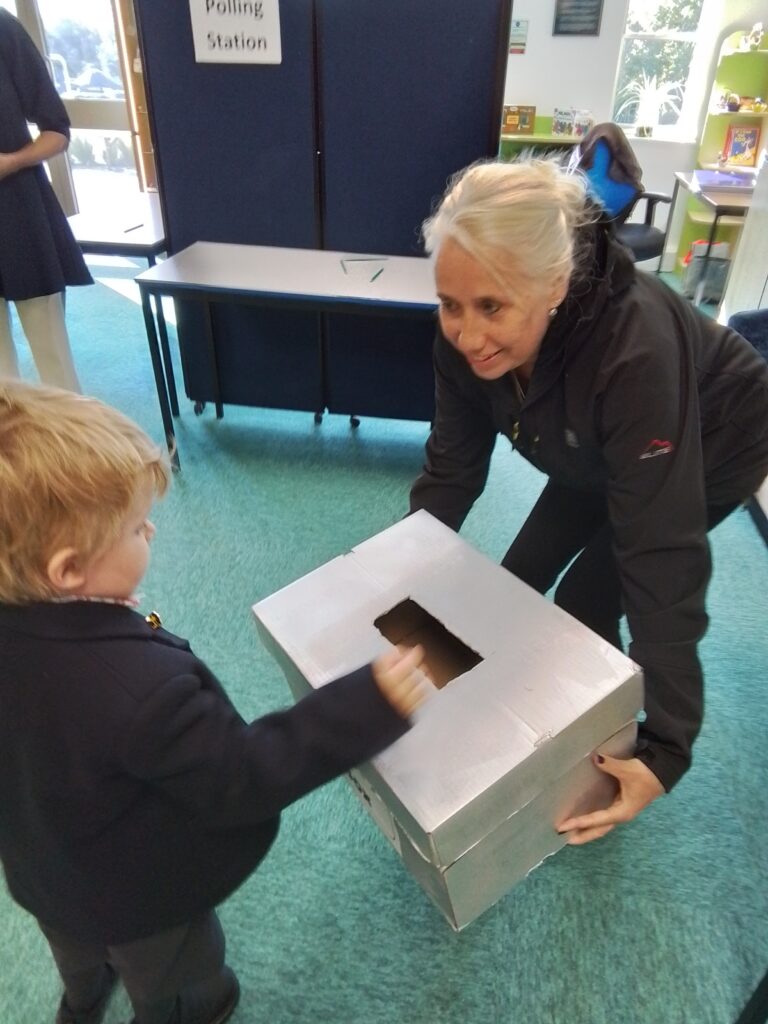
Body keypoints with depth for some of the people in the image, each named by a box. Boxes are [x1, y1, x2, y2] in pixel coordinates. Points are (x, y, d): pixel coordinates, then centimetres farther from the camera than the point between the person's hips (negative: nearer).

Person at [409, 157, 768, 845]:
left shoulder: (635, 352, -43)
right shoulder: (466, 339, -26)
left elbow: (662, 554, -42)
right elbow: (452, 468, -16)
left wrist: (667, 744, -40)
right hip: (595, 458, 6)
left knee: (586, 601, -10)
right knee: (517, 581, 5)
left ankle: (605, 751, 21)